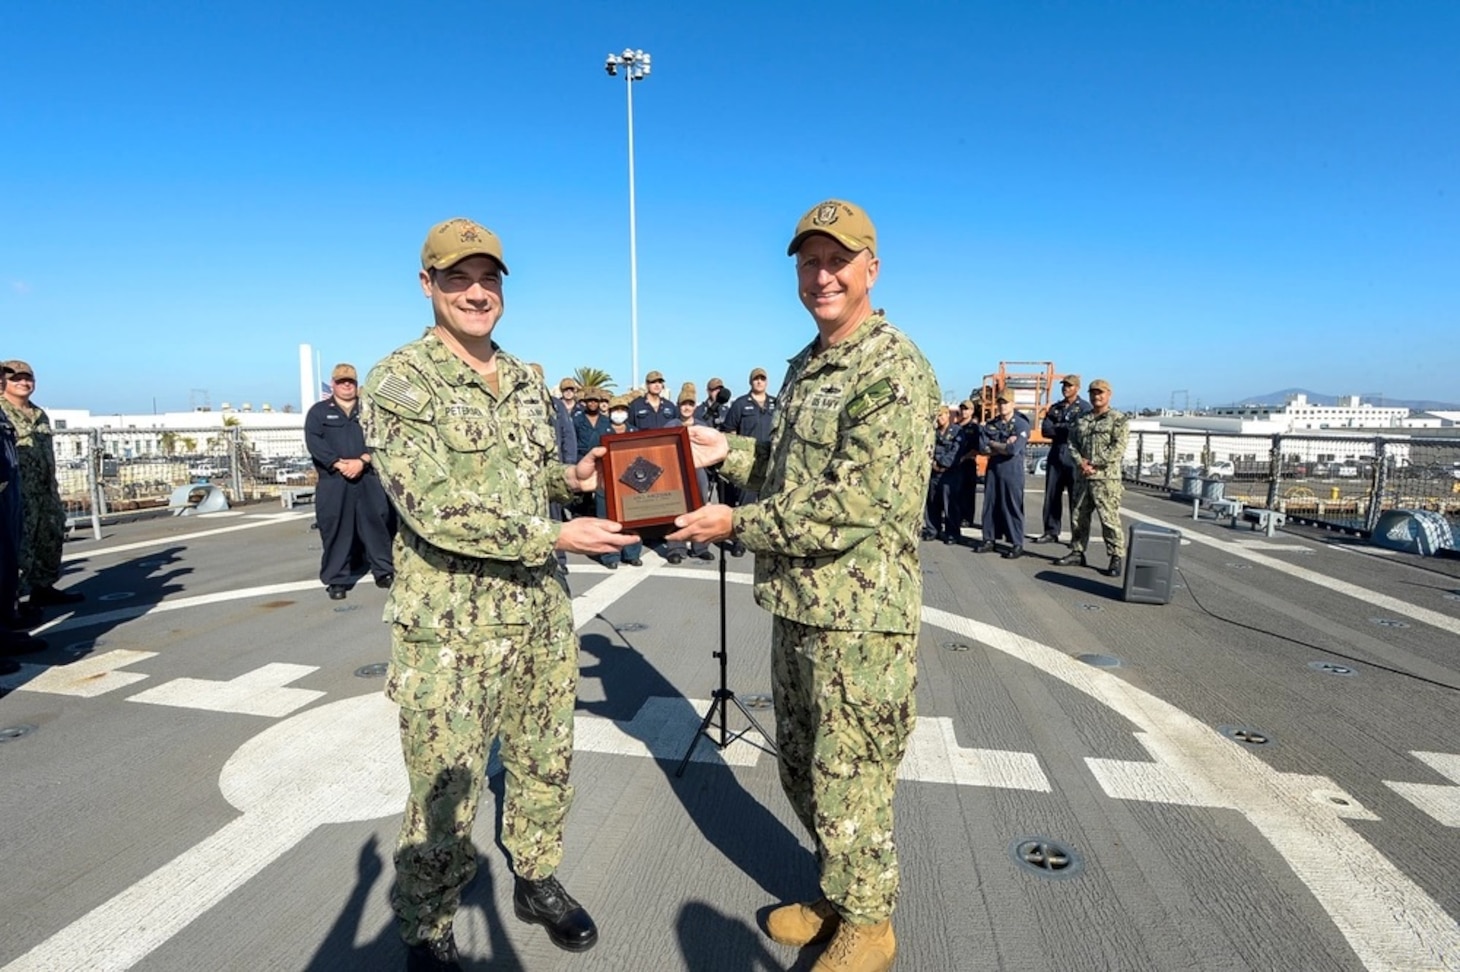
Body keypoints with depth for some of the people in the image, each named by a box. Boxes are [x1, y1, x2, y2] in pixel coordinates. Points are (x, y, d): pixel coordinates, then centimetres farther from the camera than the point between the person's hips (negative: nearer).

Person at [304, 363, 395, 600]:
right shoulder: (318, 411, 11)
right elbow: (313, 441, -2)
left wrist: (361, 461, -14)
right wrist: (338, 464, -15)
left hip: (368, 478, 1)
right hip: (333, 480, -1)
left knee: (378, 525, 1)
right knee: (336, 530, 0)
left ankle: (384, 571, 12)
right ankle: (337, 580, 8)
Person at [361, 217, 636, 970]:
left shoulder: (528, 383, 9)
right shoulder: (399, 383, -12)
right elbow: (434, 511, -21)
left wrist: (571, 478, -3)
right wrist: (558, 536, -22)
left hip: (543, 616, 6)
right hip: (449, 630, -6)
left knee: (546, 764, 19)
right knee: (444, 794, 10)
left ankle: (537, 883, 44)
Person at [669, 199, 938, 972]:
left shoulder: (894, 371, -17)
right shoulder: (806, 365, 12)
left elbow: (851, 509, -23)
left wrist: (737, 524, -17)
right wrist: (728, 451, 6)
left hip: (859, 618, -9)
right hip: (796, 607, 9)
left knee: (849, 786, 9)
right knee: (803, 771, 22)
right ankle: (834, 899, 46)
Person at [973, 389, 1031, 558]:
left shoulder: (1021, 424, -6)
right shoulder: (991, 424, 9)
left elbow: (1014, 449, -19)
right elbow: (982, 447, -2)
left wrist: (993, 445, -5)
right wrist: (1003, 446, -12)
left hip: (1012, 470, -5)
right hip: (993, 468, 5)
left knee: (1012, 506, -3)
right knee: (990, 504, 8)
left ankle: (1017, 544, 3)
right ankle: (989, 539, 18)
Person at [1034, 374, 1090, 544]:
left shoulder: (1084, 407, -1)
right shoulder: (1055, 407, 15)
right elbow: (1045, 430, 2)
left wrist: (1056, 427, -6)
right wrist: (1066, 430, -12)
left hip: (1074, 456, -5)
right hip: (1055, 455, 5)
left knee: (1076, 498, -2)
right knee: (1051, 495, 7)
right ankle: (1051, 532, 14)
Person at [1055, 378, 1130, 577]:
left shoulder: (1119, 420, -1)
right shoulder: (1082, 419, 17)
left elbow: (1118, 448, -11)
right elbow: (1072, 443, 10)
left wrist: (1093, 463, -15)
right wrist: (1081, 463, -7)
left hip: (1106, 478, -6)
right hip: (1082, 477, 6)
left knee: (1109, 519, -9)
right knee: (1078, 516, 12)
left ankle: (1117, 558, -3)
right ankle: (1077, 552, 23)